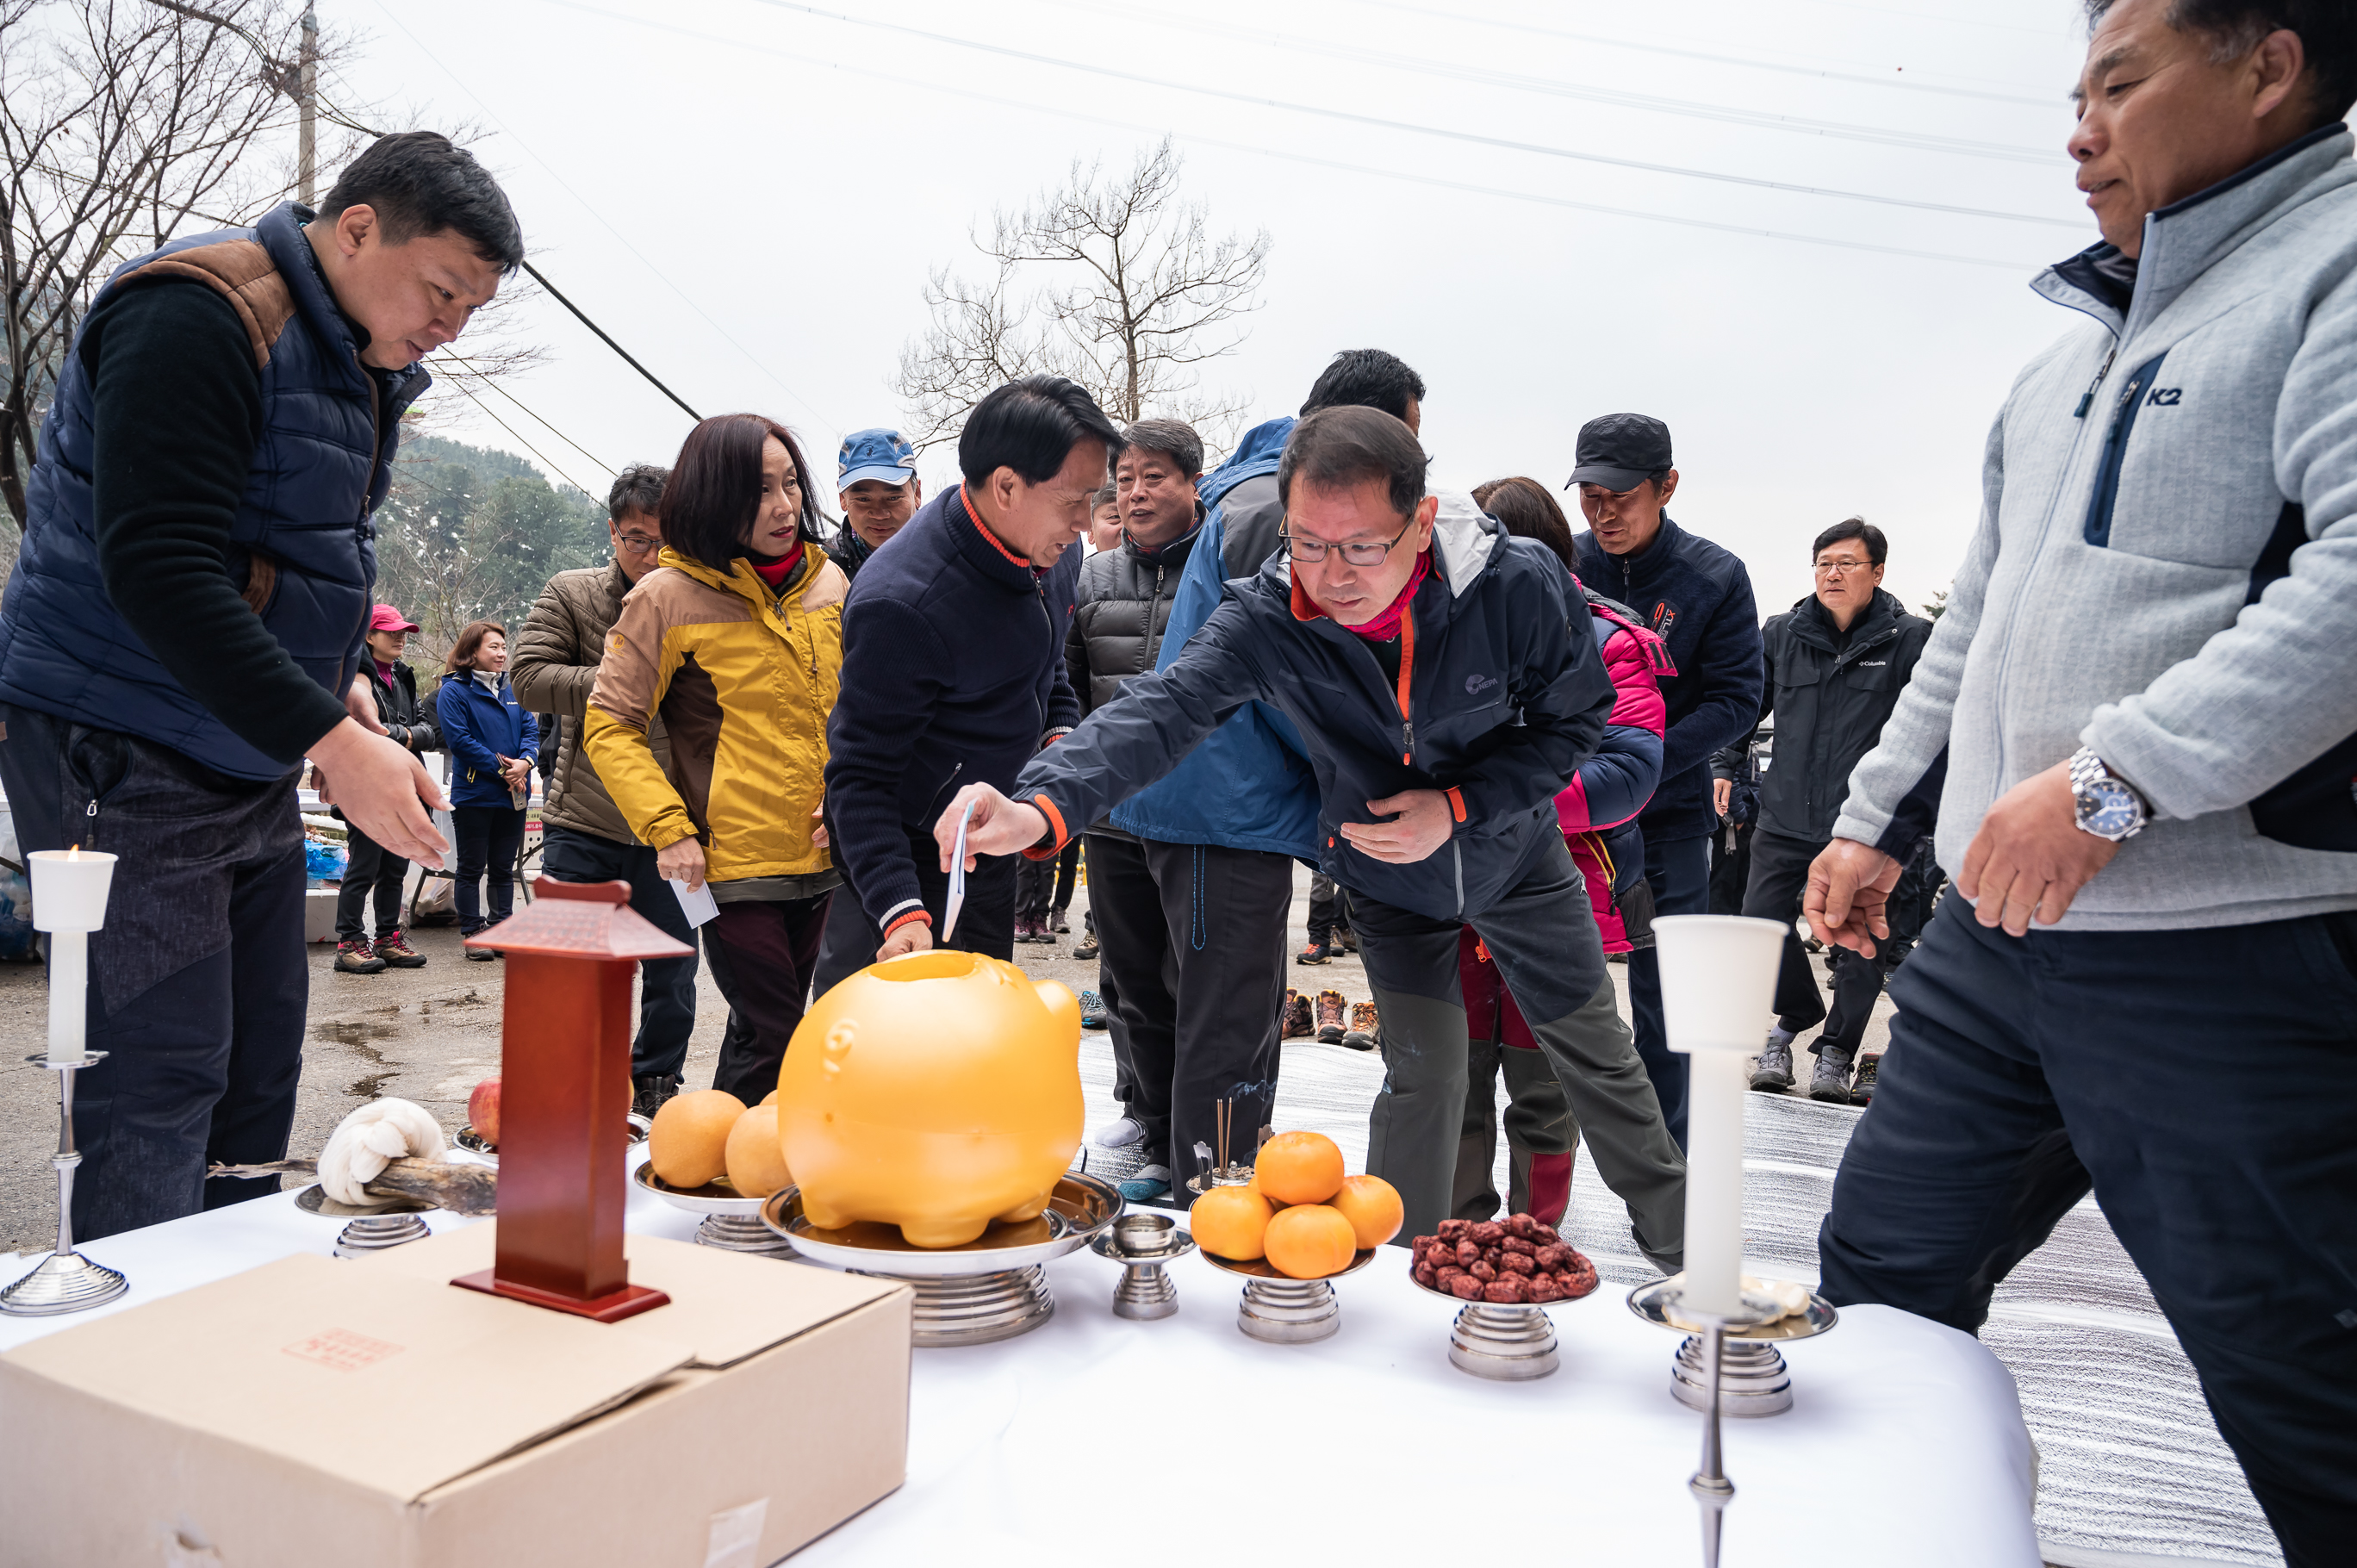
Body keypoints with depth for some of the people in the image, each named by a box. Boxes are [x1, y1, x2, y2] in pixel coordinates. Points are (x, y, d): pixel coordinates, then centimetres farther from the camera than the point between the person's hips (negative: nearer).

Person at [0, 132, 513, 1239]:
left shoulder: (358, 365, 13)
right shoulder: (194, 319, -16)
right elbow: (155, 566, -25)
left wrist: (336, 683, 6)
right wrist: (329, 739, -28)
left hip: (252, 762, 9)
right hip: (126, 764, -9)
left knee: (257, 1073, 11)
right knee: (159, 1083, -8)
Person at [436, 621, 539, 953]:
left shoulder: (512, 691, 12)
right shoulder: (453, 692, -6)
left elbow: (531, 729, 7)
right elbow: (459, 739, -15)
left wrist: (525, 761, -13)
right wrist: (501, 769, -16)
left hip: (512, 795, 6)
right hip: (473, 796, -5)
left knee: (504, 868, 11)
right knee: (472, 868, 3)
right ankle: (473, 933, 10)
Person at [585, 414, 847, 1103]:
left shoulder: (828, 582, 6)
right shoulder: (668, 595, -8)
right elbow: (610, 727, -6)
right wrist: (667, 831, -14)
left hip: (818, 859, 6)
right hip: (731, 860, -5)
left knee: (771, 1028, 16)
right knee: (770, 1035, -5)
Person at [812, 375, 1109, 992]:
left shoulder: (1051, 547, -6)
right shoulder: (901, 605, -32)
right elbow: (860, 777, -28)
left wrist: (1061, 731, 2)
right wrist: (900, 911, -36)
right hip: (907, 860, -7)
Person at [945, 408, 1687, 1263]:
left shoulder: (1518, 583, -29)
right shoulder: (1265, 617, -28)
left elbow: (1574, 721, -15)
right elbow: (1161, 708, -42)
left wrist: (1457, 807, -28)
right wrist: (1042, 805, -60)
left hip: (1513, 855, 1)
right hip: (1390, 881, -1)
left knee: (1597, 1059, 15)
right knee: (1422, 1075, 2)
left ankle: (1681, 1244, 39)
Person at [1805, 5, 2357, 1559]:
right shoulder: (2076, 353, 19)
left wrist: (2116, 775, -24)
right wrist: (1878, 819, 21)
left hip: (2222, 955, -8)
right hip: (1996, 936, 8)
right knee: (1885, 1273, 14)